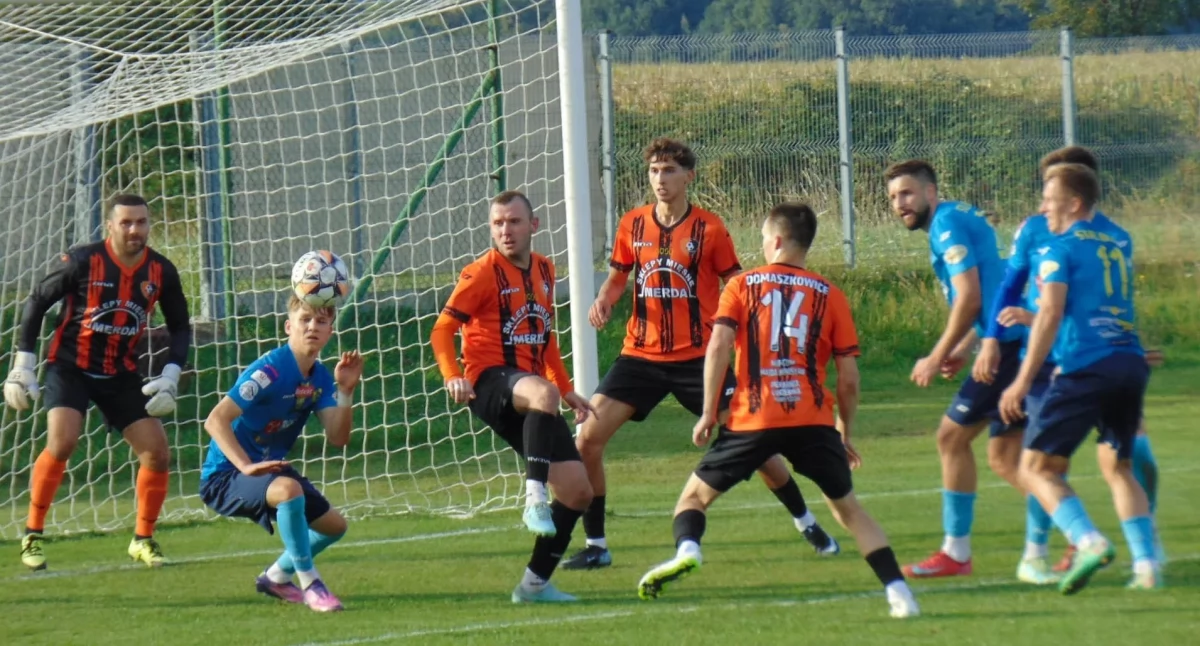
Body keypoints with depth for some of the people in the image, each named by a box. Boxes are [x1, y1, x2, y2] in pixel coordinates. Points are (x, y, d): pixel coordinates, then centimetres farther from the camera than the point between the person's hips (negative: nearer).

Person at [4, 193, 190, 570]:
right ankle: (33, 534, -10)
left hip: (121, 375, 4)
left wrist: (170, 376, -4)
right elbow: (37, 303, -5)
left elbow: (180, 327, 8)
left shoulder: (161, 272, -5)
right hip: (71, 367, -4)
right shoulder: (82, 262, -16)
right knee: (62, 442, -25)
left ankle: (143, 540, 16)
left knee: (157, 451, -4)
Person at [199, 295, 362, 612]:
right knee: (288, 489, -38)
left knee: (334, 525, 12)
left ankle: (276, 577, 34)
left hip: (270, 467, 9)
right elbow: (215, 420, -29)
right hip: (225, 476, -9)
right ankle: (309, 584, -24)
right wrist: (247, 467, -38)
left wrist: (345, 391, -19)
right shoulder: (269, 371, -23)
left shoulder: (320, 378, 1)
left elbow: (337, 438, -6)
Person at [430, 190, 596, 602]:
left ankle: (536, 583, 10)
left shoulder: (544, 270, 15)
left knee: (578, 491, 1)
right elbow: (442, 330, -7)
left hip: (532, 385, 7)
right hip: (491, 382, -7)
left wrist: (568, 391, 24)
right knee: (543, 394, -44)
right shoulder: (482, 274, -5)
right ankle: (535, 498, -46)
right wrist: (452, 377, -24)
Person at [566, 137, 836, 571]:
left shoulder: (708, 228, -5)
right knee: (587, 440, -10)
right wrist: (603, 301, -4)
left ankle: (806, 523, 20)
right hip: (641, 356, 3)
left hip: (698, 356, -3)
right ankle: (596, 546, 4)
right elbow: (618, 276, 17)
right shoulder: (633, 225, 3)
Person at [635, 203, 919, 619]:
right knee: (847, 508, 16)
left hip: (752, 420, -1)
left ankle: (686, 550, -19)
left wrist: (708, 413, 2)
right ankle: (898, 593, 3)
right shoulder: (829, 295, 12)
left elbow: (718, 346, -4)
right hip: (814, 421, 1)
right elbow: (848, 377, 9)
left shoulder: (742, 286, 10)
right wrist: (845, 434, 21)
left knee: (695, 495, 13)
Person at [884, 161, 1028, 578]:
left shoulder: (947, 223, -9)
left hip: (1006, 347, -10)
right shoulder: (963, 219, 21)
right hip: (1013, 344, 10)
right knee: (1004, 458, 10)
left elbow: (970, 298, -16)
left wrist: (936, 359, -11)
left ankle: (956, 553, 3)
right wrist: (962, 350, 17)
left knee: (952, 438, -2)